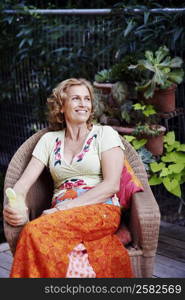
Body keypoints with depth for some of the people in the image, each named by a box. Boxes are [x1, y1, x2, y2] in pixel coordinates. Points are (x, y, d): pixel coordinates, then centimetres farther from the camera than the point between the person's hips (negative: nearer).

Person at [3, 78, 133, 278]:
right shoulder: (49, 140, 19)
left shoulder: (105, 134, 9)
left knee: (36, 230, -33)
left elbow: (112, 184, -4)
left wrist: (67, 207, -14)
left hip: (102, 210, -2)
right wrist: (14, 207, -15)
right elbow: (24, 182, 10)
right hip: (62, 215, 2)